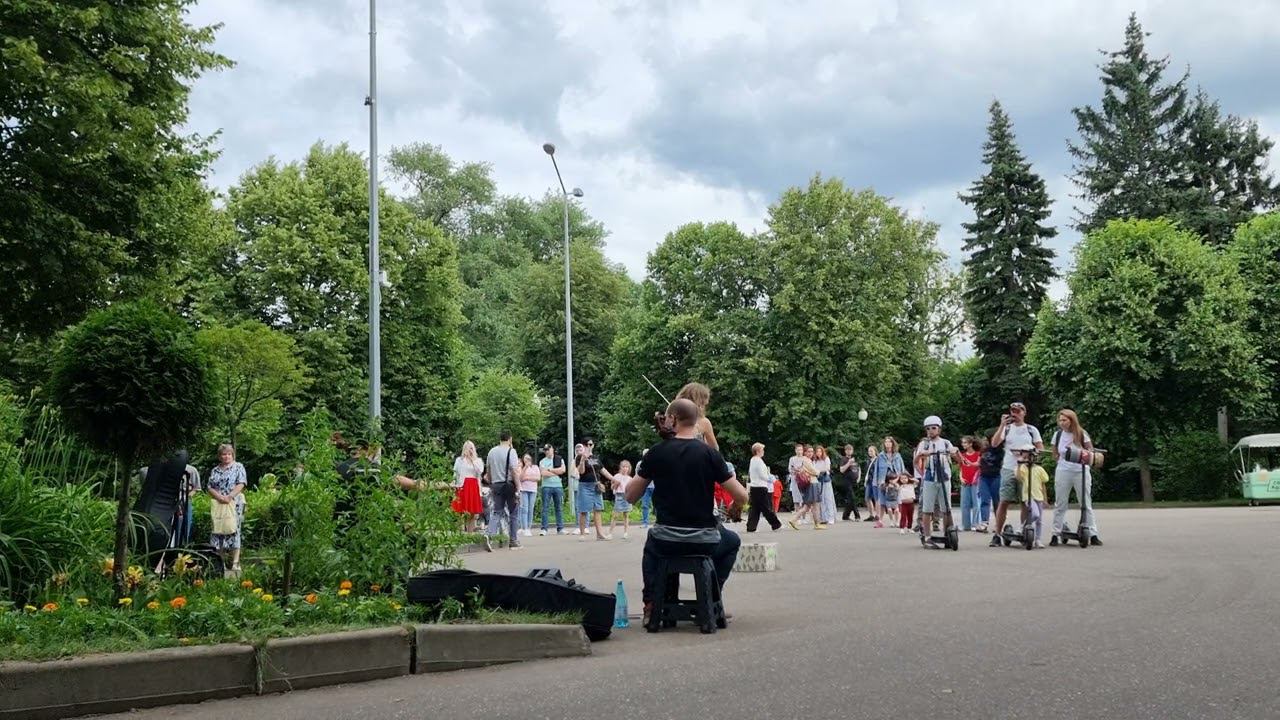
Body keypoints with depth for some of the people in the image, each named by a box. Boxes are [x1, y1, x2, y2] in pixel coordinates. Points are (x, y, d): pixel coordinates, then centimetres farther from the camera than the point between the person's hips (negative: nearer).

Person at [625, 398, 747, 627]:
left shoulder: (657, 452, -5)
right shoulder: (710, 454, -8)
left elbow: (630, 496, 3)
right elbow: (742, 497, -7)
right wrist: (728, 474, 14)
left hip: (666, 541, 1)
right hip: (704, 542, -1)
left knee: (650, 547, 38)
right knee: (732, 541, 33)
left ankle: (651, 604, 22)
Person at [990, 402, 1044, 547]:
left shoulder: (1031, 430, 11)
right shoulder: (1006, 428, 10)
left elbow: (1041, 448, 7)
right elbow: (994, 444, -4)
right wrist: (1002, 425, -10)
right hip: (1008, 470, -1)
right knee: (1004, 502, -5)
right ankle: (997, 535, -5)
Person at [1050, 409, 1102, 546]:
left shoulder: (1081, 434, -3)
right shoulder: (1058, 435, 3)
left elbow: (1091, 450, 4)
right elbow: (1055, 455, 14)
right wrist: (1062, 459, -2)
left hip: (1081, 472, -2)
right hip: (1063, 472, 2)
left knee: (1086, 504, 1)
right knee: (1060, 504, 3)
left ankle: (1093, 535, 4)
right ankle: (1055, 534, 7)